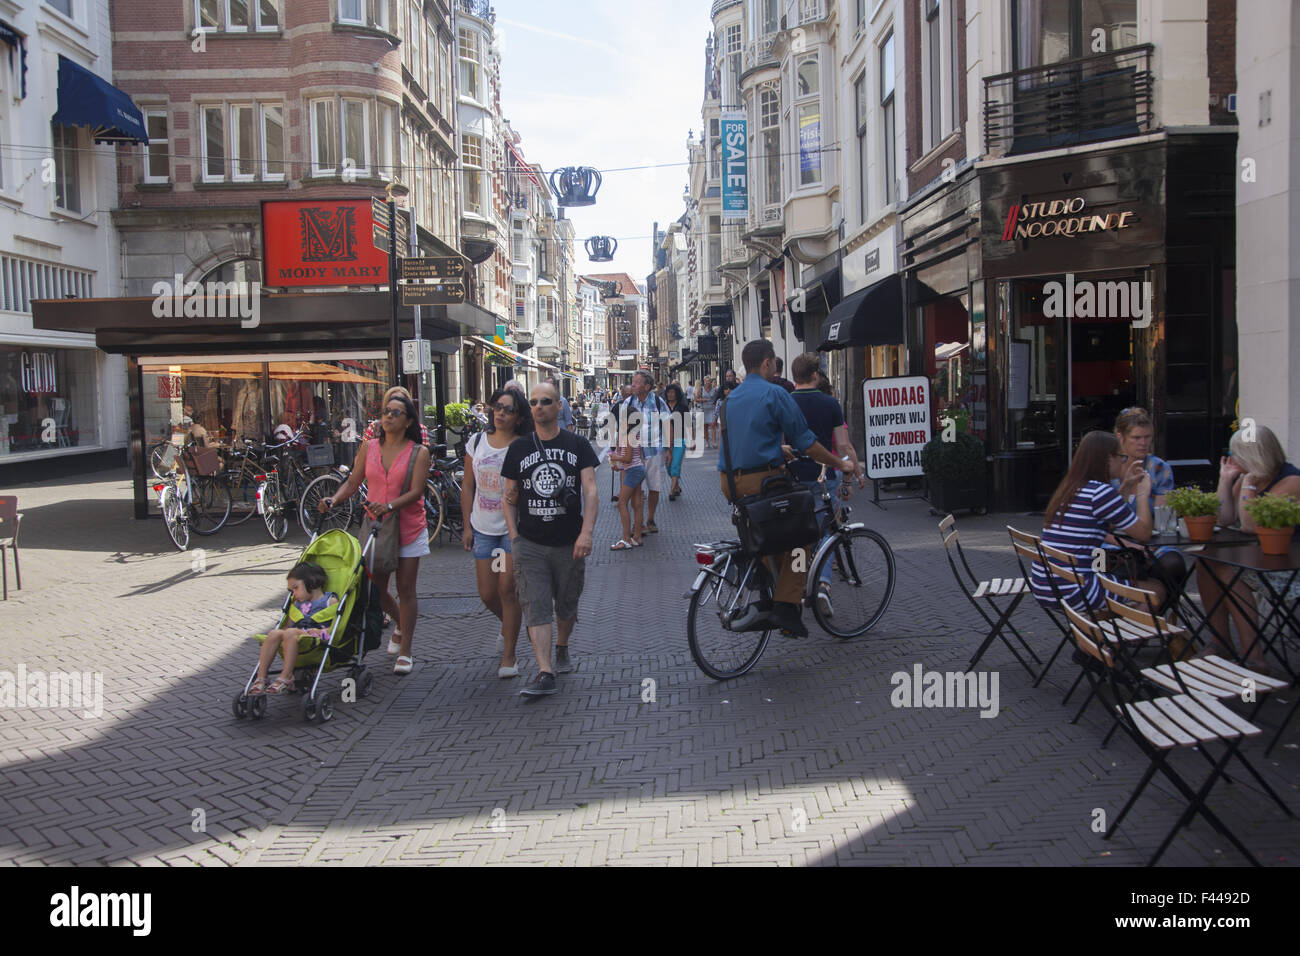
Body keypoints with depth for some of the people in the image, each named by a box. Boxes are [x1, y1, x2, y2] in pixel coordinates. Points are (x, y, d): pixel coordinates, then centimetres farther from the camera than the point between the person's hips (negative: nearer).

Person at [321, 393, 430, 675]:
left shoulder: (419, 452, -4)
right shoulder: (369, 447, 6)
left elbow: (416, 492, -14)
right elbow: (352, 482, 5)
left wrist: (390, 506, -30)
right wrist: (333, 500, -13)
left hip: (408, 527, -3)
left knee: (405, 589, -1)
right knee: (376, 588, 6)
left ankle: (405, 651, 9)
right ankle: (400, 626, 36)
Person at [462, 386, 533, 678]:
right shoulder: (477, 442, 4)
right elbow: (468, 487, 10)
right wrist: (467, 526, 7)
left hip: (514, 528, -4)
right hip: (483, 529, 4)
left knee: (507, 589, -5)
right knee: (487, 594, 6)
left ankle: (509, 656, 7)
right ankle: (508, 625, 40)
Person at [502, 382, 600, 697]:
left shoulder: (578, 445, 2)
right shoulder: (519, 448, 6)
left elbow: (590, 490, -5)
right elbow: (510, 497, 10)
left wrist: (586, 532, -16)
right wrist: (514, 537, 1)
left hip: (569, 543, 0)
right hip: (529, 544, 0)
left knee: (567, 605, 14)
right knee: (536, 608, -10)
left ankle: (562, 647, 41)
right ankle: (545, 673, -14)